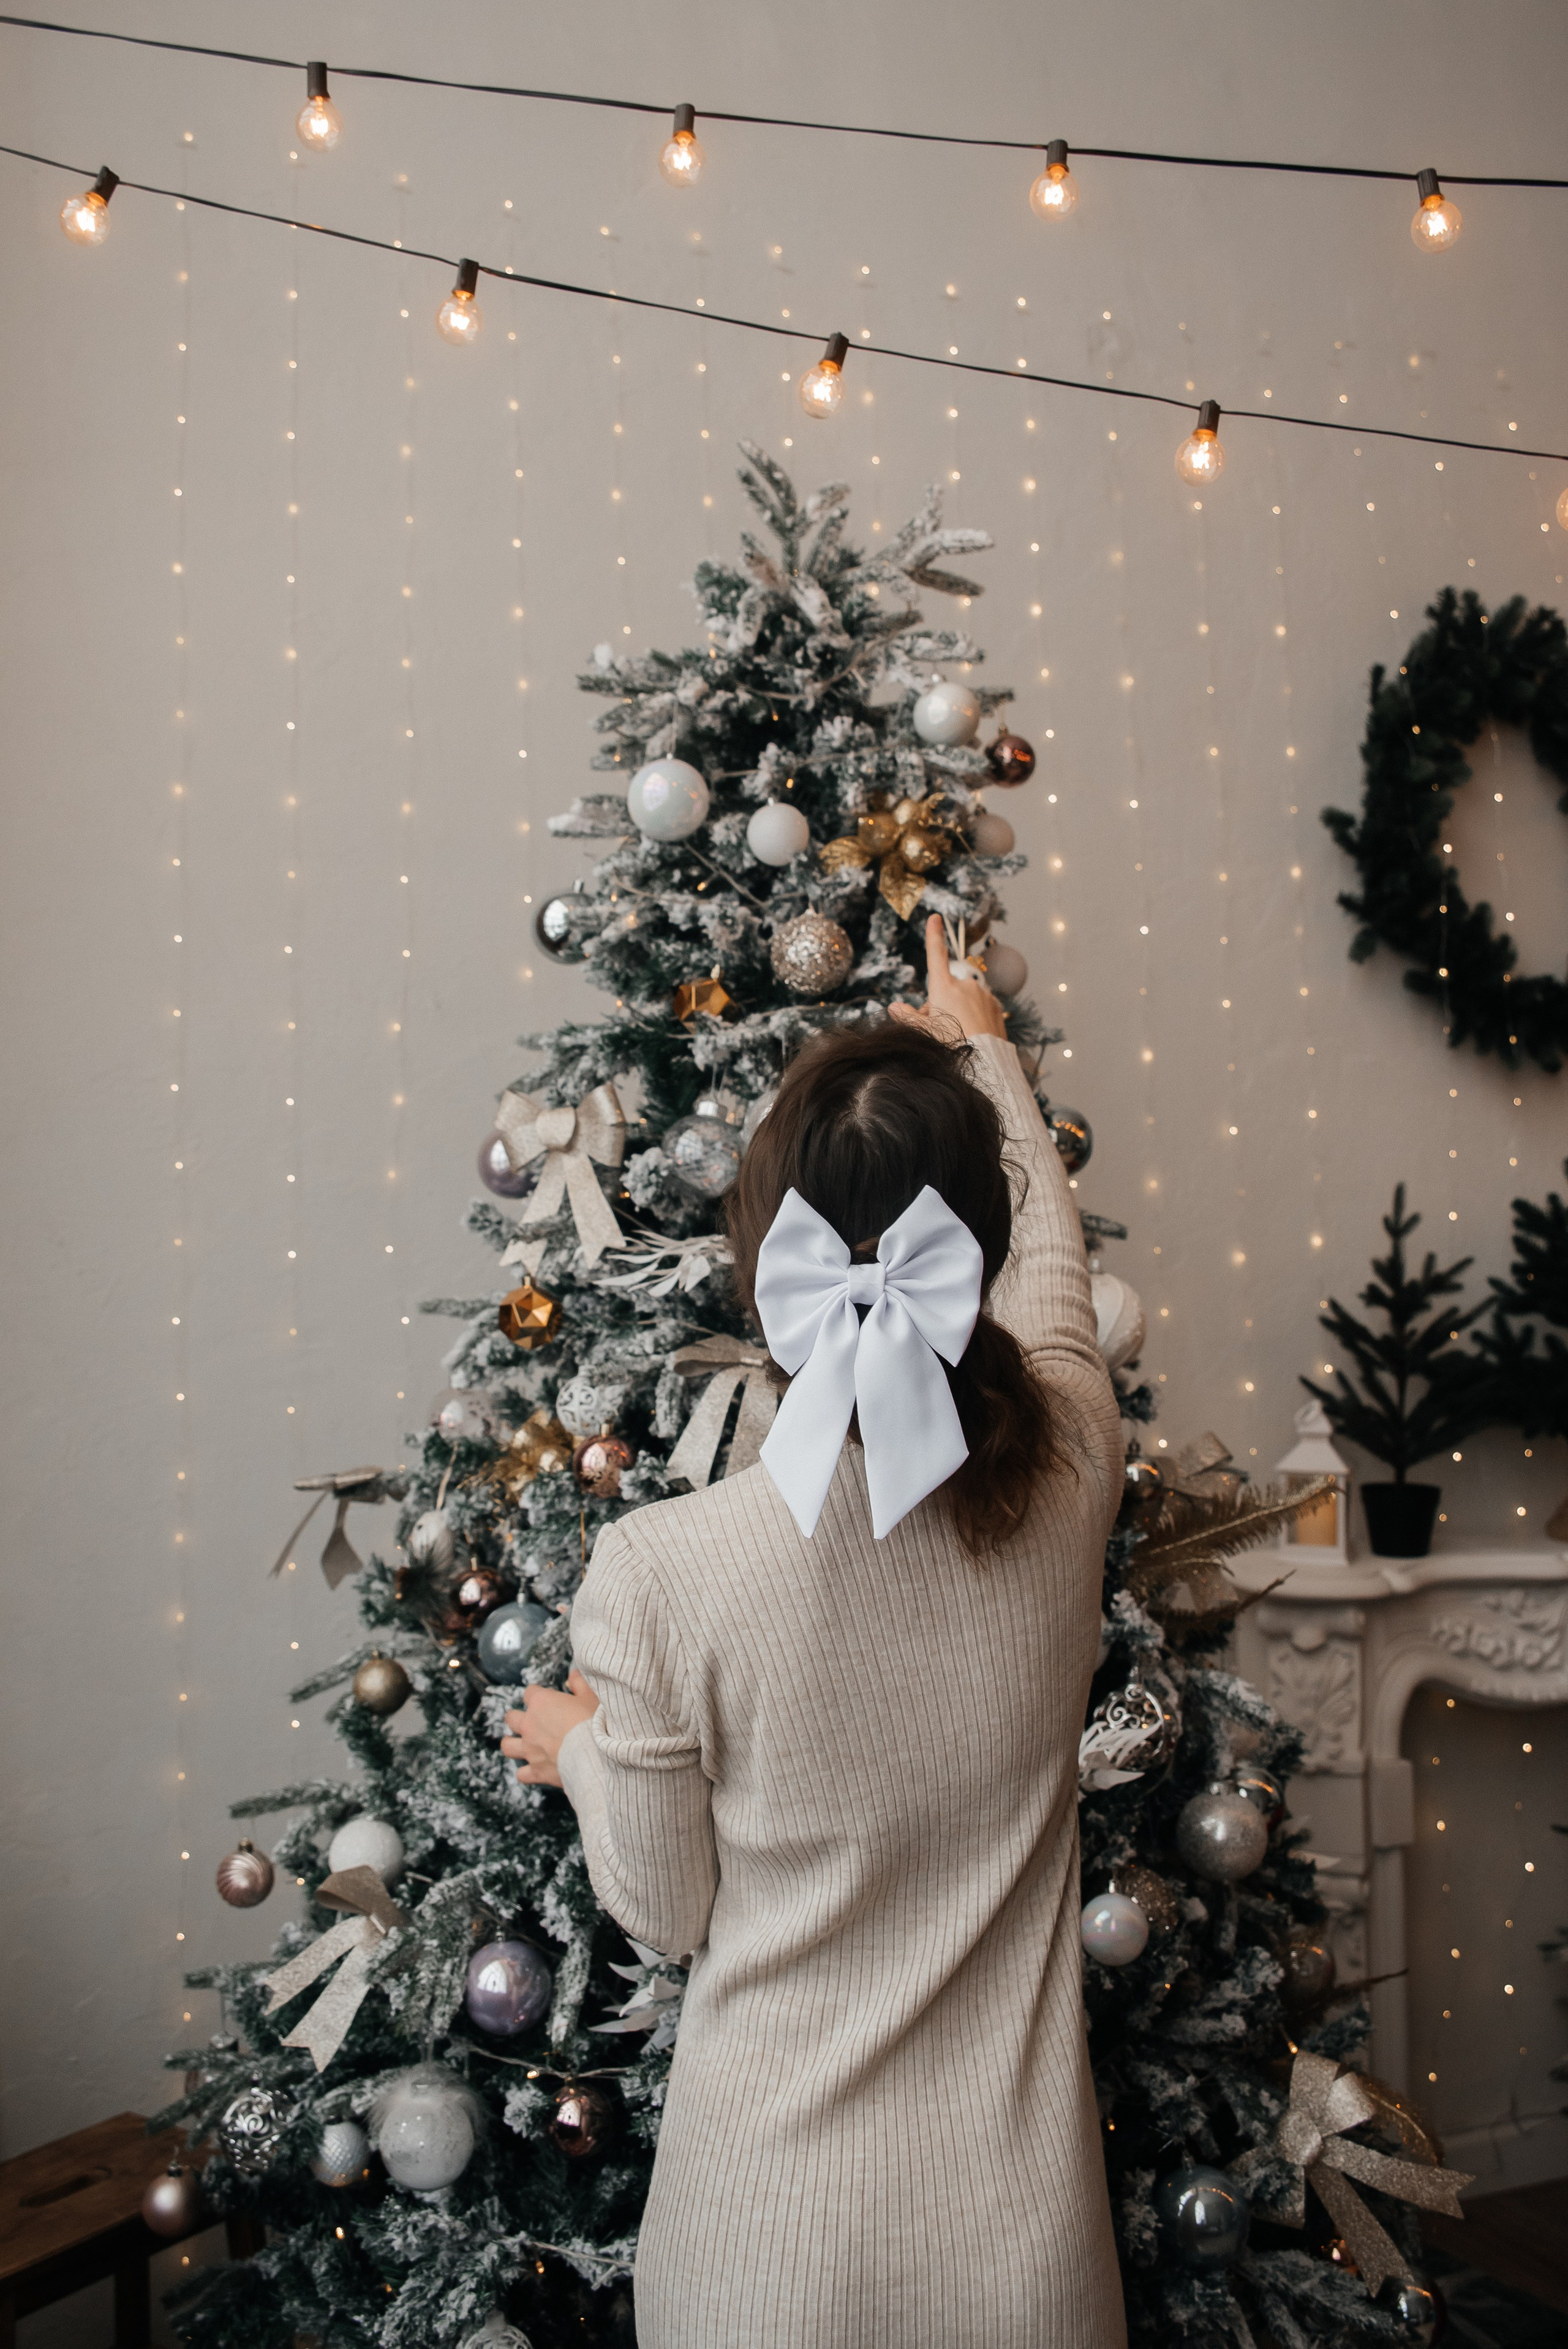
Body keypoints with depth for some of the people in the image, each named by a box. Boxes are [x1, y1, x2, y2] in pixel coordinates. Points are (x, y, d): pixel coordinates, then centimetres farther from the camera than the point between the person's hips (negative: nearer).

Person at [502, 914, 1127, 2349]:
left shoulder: (659, 1572, -24)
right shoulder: (1069, 1482, -16)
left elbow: (668, 1912, -8)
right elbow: (1049, 1242, 6)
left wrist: (583, 1750, 11)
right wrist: (984, 1056, 24)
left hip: (773, 2232, -2)